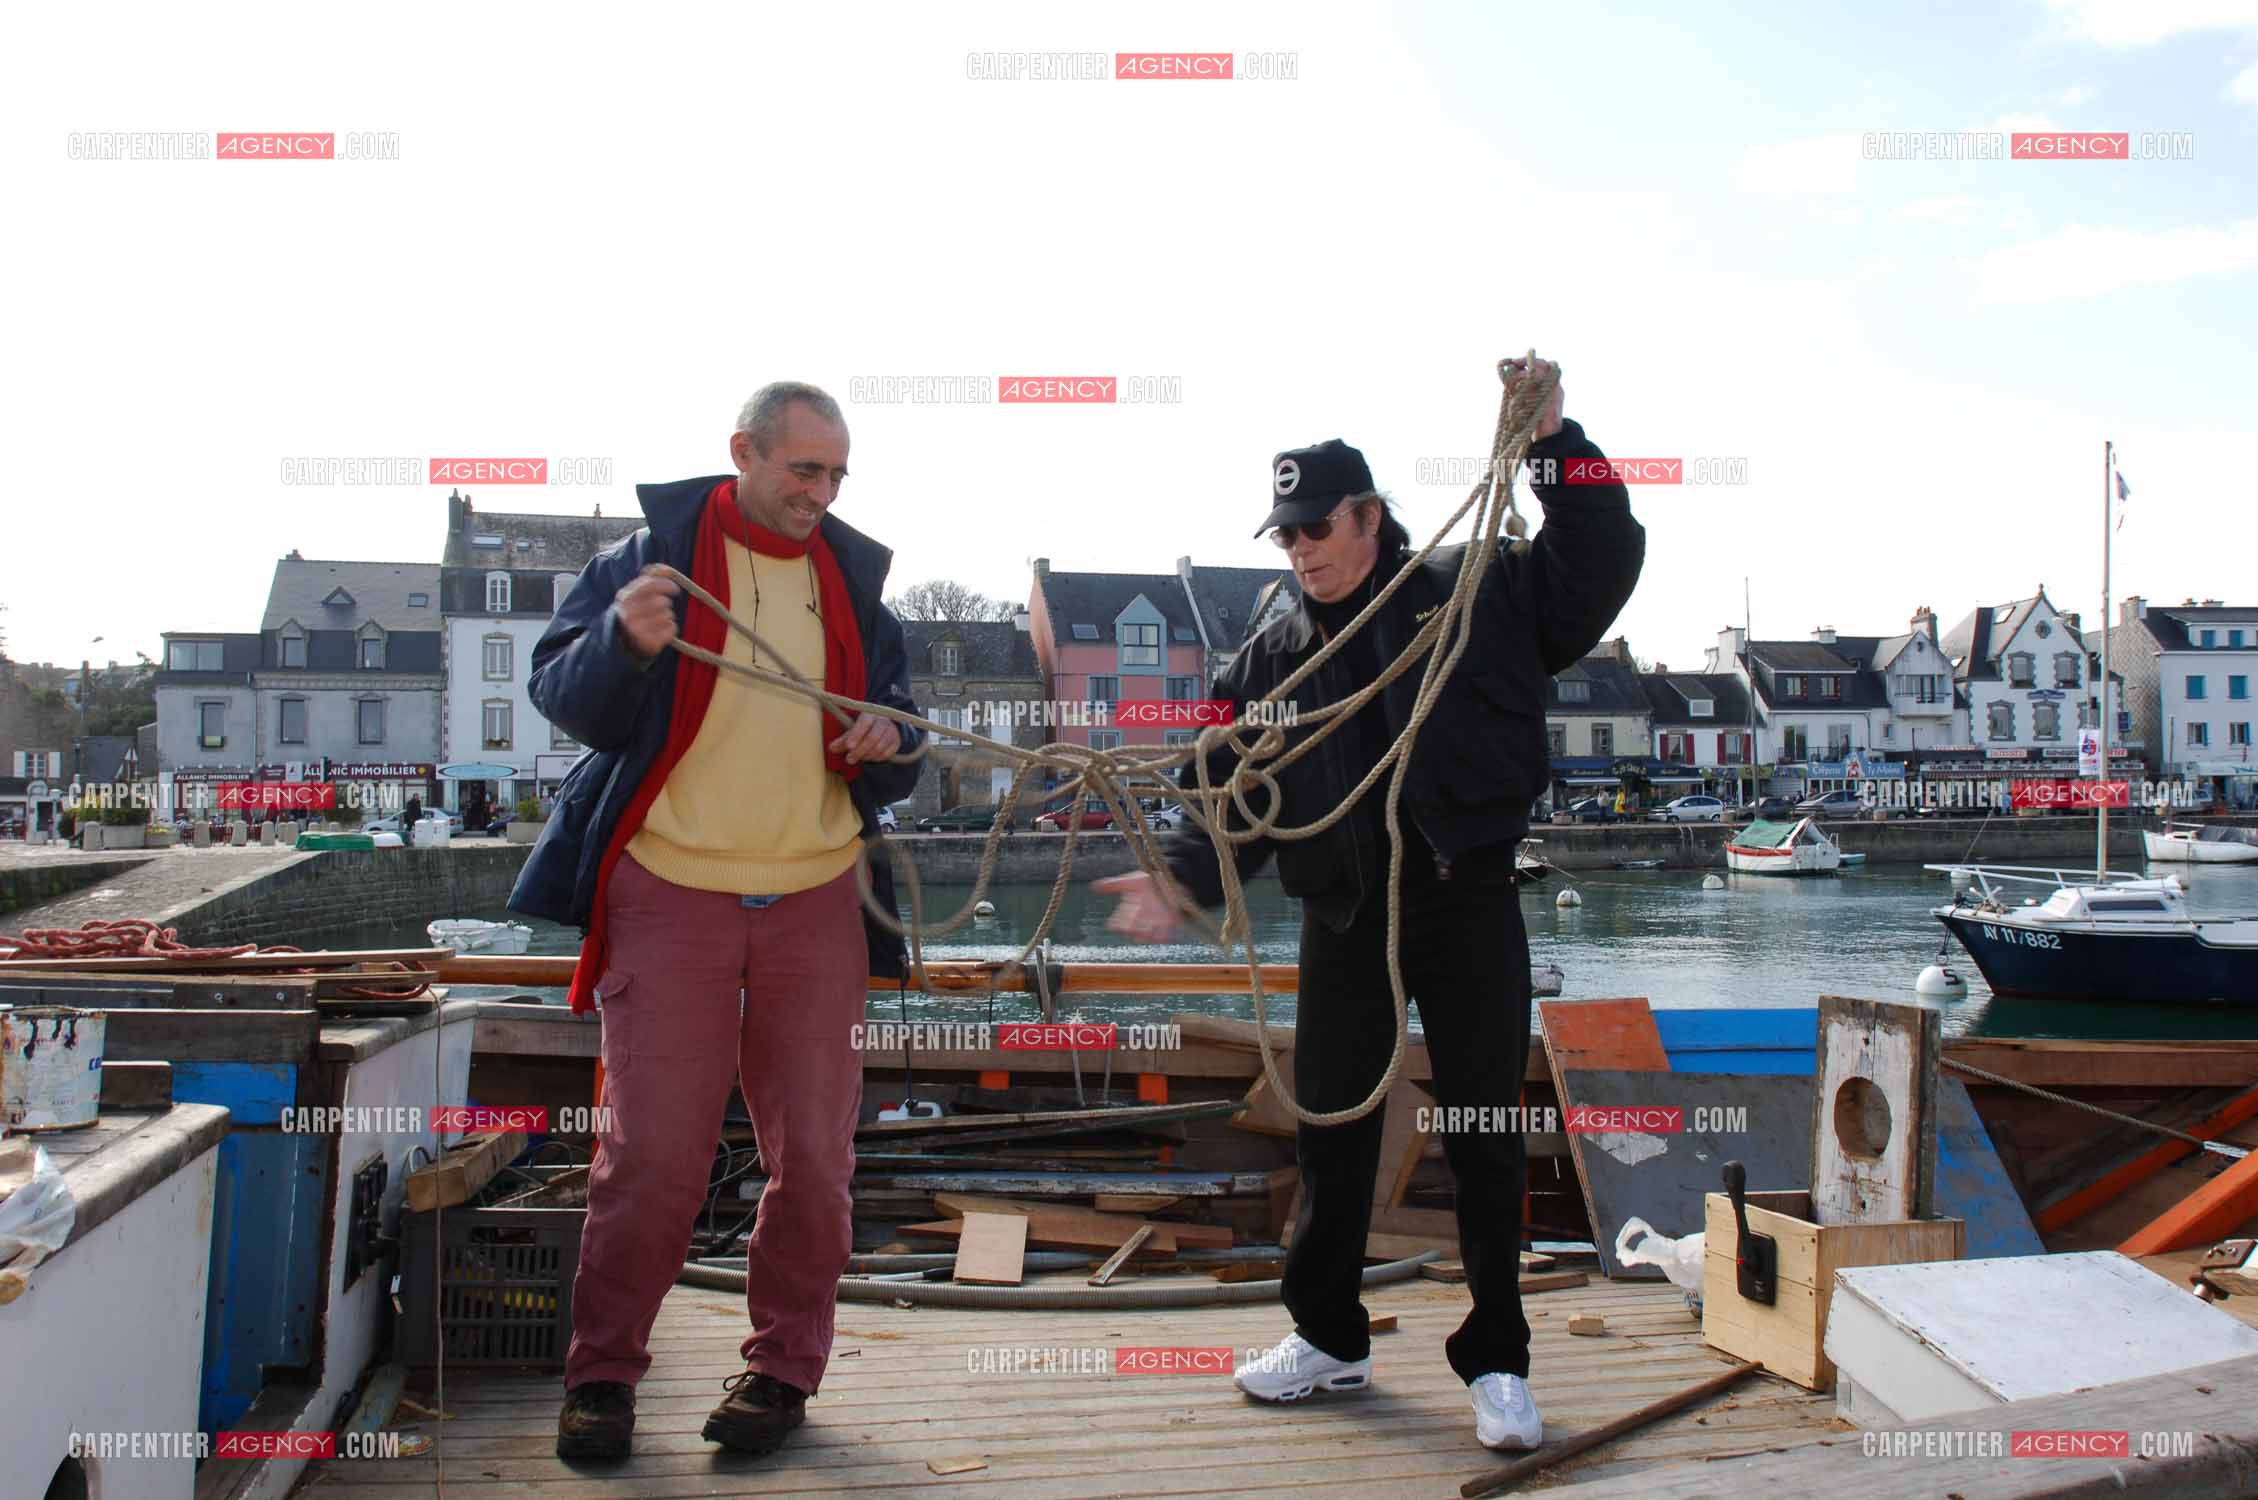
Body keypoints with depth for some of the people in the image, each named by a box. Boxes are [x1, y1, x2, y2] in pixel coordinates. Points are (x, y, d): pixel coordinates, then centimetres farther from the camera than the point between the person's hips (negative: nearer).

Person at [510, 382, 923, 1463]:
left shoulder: (854, 578, 11)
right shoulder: (650, 553, 1)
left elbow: (896, 757, 15)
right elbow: (562, 697, -6)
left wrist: (886, 748, -8)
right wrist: (621, 640, -26)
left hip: (816, 899, 3)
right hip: (670, 890, -3)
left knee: (813, 1152, 6)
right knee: (651, 1151, -2)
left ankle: (782, 1365, 24)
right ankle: (602, 1371, 17)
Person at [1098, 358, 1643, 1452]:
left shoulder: (1472, 593, 1)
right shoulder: (1272, 659, 10)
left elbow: (1599, 566, -5)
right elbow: (1231, 791, 8)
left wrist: (1553, 442, -14)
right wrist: (1180, 873, -9)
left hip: (1468, 906, -3)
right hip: (1344, 920, 4)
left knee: (1483, 1134, 4)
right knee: (1330, 1127, 12)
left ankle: (1495, 1360, 21)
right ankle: (1329, 1337, 31)